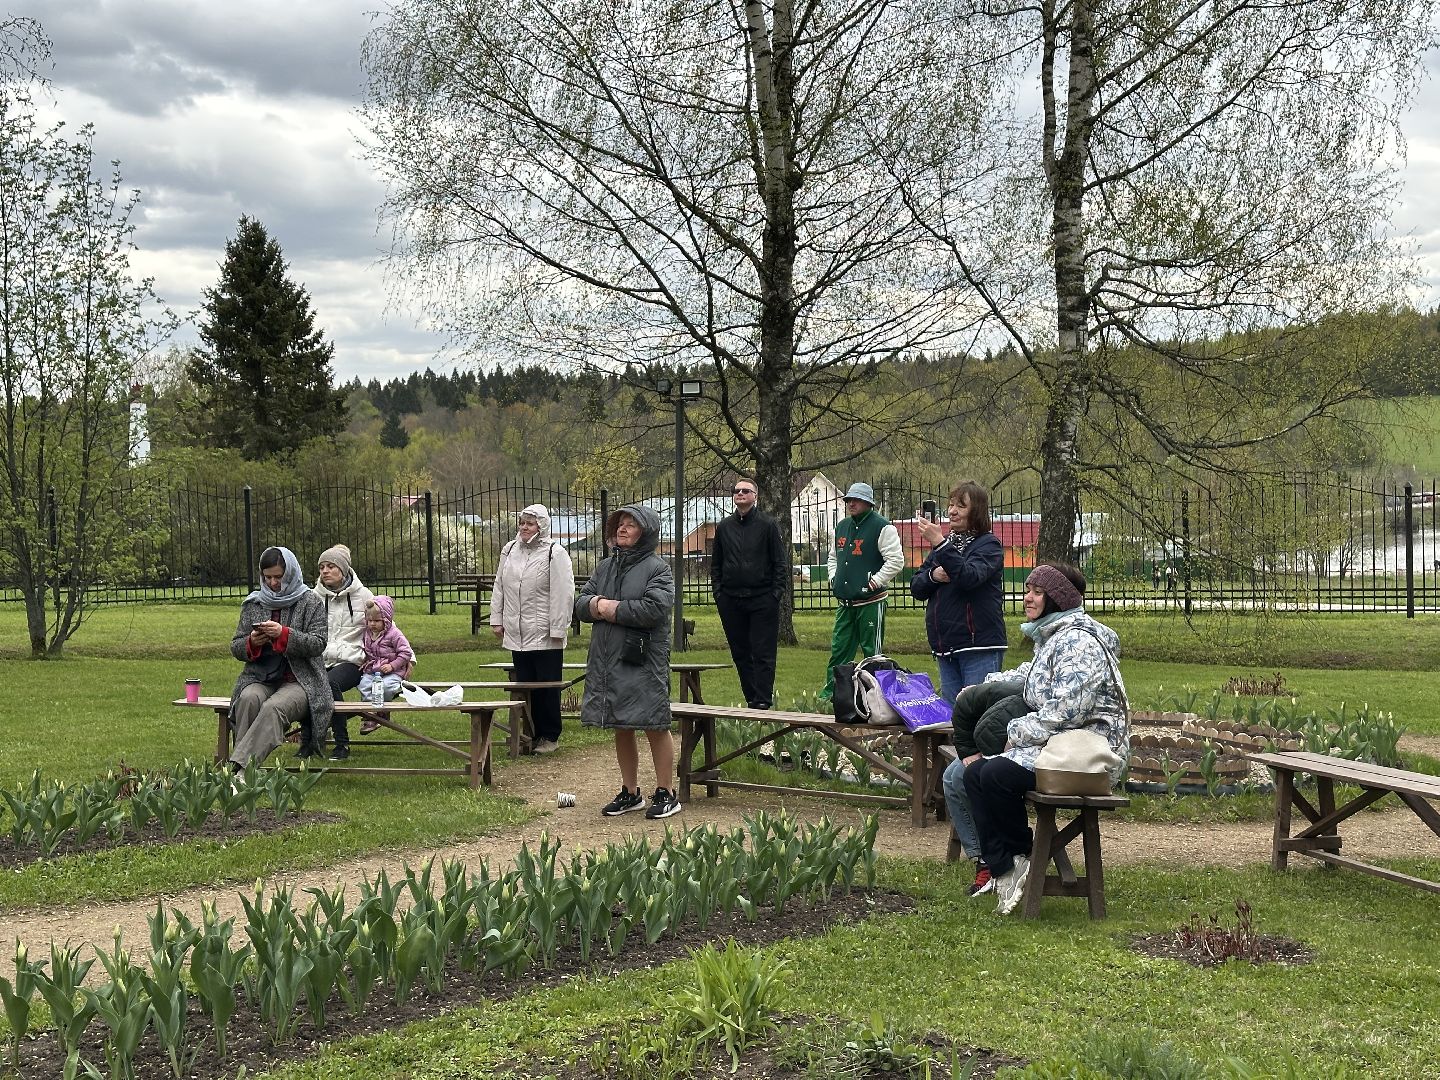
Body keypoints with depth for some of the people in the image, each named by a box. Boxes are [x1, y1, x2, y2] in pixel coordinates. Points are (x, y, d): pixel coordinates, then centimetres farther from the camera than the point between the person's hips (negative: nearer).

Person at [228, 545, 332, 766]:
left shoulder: (310, 602, 5)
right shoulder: (253, 603, 15)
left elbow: (318, 644, -5)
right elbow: (235, 647, 16)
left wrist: (284, 634, -19)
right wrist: (251, 643, -8)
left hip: (300, 680, -3)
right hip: (259, 678, 3)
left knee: (273, 708, -35)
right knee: (249, 698, -33)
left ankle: (238, 764, -47)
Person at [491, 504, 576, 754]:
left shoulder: (555, 553, -8)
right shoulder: (509, 551, 11)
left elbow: (563, 594, -12)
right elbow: (499, 588, 18)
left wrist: (558, 629, -15)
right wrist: (497, 619, 13)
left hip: (545, 636, -6)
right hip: (517, 635, 6)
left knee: (548, 687, 1)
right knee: (524, 685, 10)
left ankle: (549, 736, 11)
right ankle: (531, 732, 19)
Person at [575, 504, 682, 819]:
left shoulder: (657, 568, -6)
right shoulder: (605, 567, 16)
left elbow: (656, 607, -20)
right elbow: (580, 603, 14)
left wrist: (614, 609, -12)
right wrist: (597, 604, -9)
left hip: (643, 661, -7)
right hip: (607, 660, 7)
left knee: (655, 727, -1)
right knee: (621, 729, 13)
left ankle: (666, 793, 9)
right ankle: (630, 793, 24)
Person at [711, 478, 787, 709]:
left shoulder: (767, 524, 1)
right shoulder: (724, 527, 12)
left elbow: (780, 563, 0)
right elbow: (716, 564, 19)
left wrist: (776, 593, -7)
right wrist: (718, 591, 8)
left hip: (762, 600, -4)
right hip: (731, 601, 4)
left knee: (763, 653, -5)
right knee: (740, 653, 7)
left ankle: (763, 701, -5)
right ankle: (751, 699, 14)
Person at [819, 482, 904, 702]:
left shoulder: (882, 527, -9)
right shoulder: (842, 527, 15)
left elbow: (896, 560, -14)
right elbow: (833, 557, 29)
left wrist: (876, 581, -14)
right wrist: (834, 577, 14)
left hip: (871, 603, -7)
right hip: (844, 603, 7)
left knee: (872, 652, -1)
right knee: (839, 648, 7)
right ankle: (831, 690, 12)